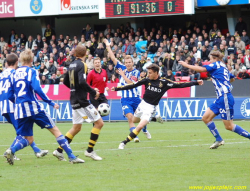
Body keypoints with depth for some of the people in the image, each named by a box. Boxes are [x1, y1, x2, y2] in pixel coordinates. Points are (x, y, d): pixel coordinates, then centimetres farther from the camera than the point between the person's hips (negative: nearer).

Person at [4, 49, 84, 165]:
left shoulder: (15, 74, 12)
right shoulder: (32, 72, -2)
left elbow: (10, 95, 13)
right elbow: (37, 88, -16)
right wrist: (50, 103, -12)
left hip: (19, 109, 5)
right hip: (33, 107, -5)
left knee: (28, 140, 11)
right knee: (55, 130, 4)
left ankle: (12, 150, -19)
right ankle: (71, 156, -1)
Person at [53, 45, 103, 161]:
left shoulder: (72, 65, 11)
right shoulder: (82, 65, -13)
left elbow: (66, 82, 20)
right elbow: (82, 82, -26)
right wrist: (93, 92, -16)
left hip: (74, 100, 9)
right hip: (81, 101, -9)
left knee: (76, 127, 15)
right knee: (99, 122, -3)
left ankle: (59, 151, 11)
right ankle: (90, 151, -3)